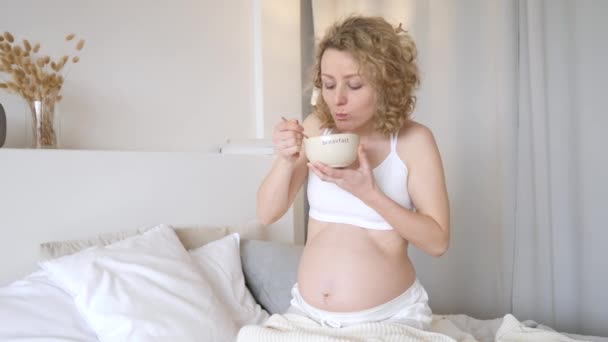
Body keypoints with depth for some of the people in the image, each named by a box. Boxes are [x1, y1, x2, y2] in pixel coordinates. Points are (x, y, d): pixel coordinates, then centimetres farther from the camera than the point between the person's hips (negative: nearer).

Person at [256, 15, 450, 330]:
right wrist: (285, 160, -20)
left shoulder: (414, 139, -12)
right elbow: (267, 214, -2)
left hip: (389, 315, -2)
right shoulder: (316, 127, -4)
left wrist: (368, 193, -24)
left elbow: (438, 241, -13)